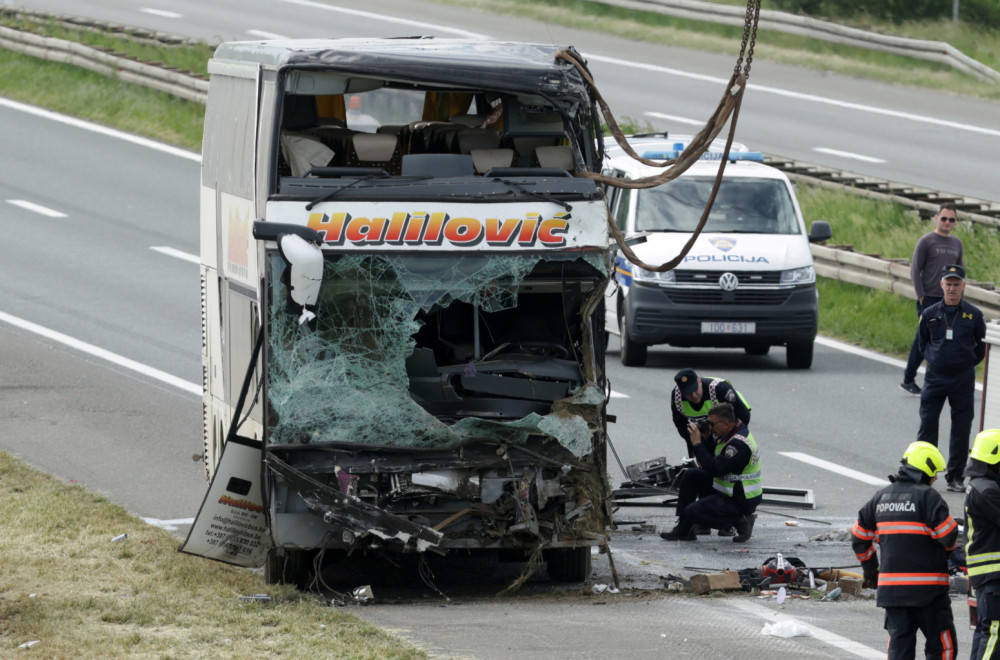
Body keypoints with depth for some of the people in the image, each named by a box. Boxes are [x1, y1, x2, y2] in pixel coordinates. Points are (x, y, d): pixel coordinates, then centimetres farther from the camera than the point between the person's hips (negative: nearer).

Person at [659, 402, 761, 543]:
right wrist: (702, 439, -3)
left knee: (693, 512, -14)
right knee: (689, 476, 7)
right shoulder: (730, 434, 4)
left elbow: (715, 469, -31)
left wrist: (698, 444, -25)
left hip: (741, 502, -10)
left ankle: (740, 521, -3)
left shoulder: (739, 444, -27)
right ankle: (684, 528, 10)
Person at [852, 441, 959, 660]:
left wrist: (869, 568, 29)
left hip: (890, 585, 6)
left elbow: (859, 535, 18)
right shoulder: (928, 497, -10)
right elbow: (949, 535, -13)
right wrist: (949, 551, 11)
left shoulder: (882, 497, 11)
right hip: (927, 585, -6)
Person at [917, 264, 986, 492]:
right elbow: (922, 341, 17)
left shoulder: (973, 315, -1)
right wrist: (932, 357, 9)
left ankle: (955, 476, 12)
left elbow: (983, 345, 9)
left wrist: (970, 361, 4)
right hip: (935, 377, 1)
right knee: (927, 425, -1)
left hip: (963, 379, -1)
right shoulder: (930, 314, 2)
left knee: (961, 430, 3)